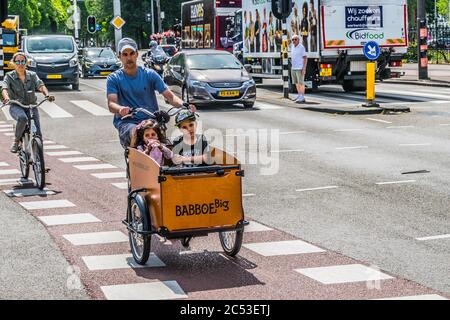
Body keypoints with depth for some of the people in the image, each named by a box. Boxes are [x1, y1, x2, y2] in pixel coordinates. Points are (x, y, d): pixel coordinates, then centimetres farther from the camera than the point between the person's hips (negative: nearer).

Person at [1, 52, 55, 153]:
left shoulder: (32, 75, 6)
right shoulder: (9, 76, 2)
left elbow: (40, 85, -10)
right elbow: (4, 88, -15)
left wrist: (47, 94, -32)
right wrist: (6, 98, -39)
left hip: (31, 106, 2)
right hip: (16, 106, -2)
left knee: (37, 134, -13)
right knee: (22, 118, -38)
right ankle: (16, 141, -16)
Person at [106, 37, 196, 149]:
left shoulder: (149, 74, 10)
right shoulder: (114, 79, 7)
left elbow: (169, 95, 2)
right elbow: (111, 104, -8)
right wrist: (121, 109, -33)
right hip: (126, 121, -2)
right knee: (136, 133, -36)